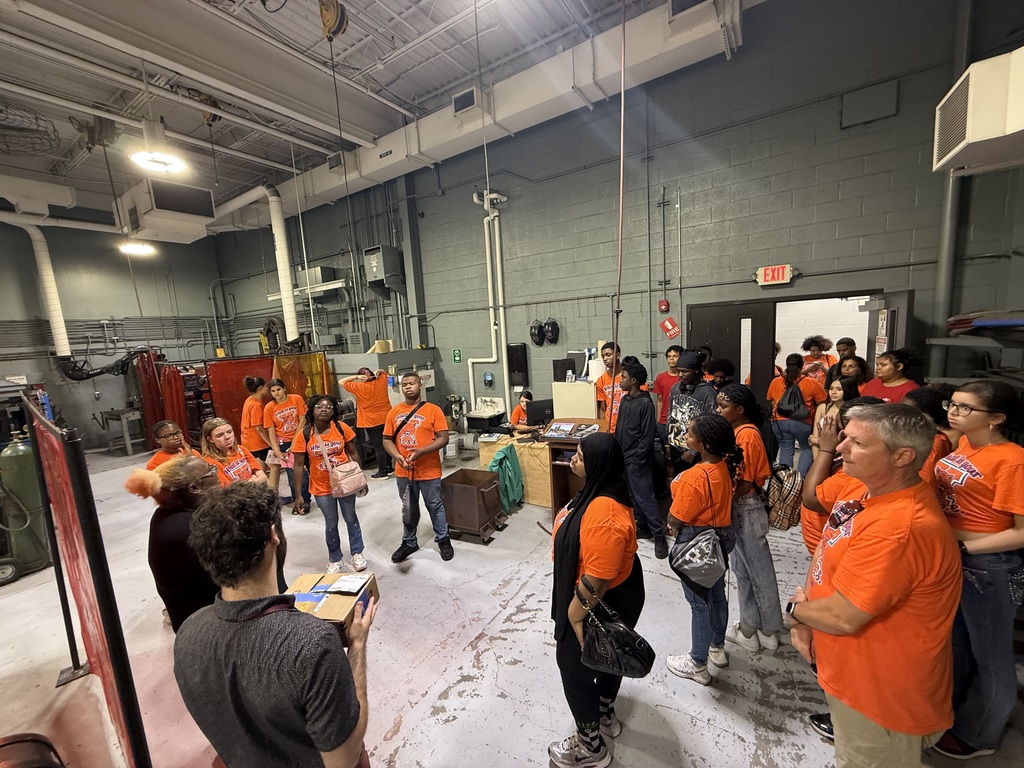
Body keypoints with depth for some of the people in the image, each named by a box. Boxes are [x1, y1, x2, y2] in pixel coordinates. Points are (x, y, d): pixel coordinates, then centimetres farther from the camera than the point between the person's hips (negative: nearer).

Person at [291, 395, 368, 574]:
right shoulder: (303, 435, -14)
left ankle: (357, 553, 36)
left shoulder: (342, 428, -13)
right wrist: (298, 495, -7)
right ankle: (335, 559, 36)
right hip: (321, 487, 0)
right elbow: (299, 465, -8)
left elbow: (353, 453, -3)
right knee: (331, 523, 15)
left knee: (350, 518, 16)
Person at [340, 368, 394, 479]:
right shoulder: (381, 381, 1)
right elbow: (384, 372, 22)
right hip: (386, 419, 5)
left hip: (372, 422, -5)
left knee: (378, 447, 1)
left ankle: (382, 472, 9)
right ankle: (389, 468, 28)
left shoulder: (359, 387, -11)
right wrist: (377, 371, 2)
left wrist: (356, 377, -12)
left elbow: (341, 382, -4)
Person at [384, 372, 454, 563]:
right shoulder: (394, 412, 2)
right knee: (408, 509, 19)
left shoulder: (433, 410, -9)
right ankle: (409, 543, 37)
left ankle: (443, 540, 31)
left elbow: (443, 438, -12)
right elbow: (387, 439, 4)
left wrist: (421, 451, -24)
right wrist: (397, 456, -14)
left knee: (435, 506, 12)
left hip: (428, 470, -3)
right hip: (403, 471, 4)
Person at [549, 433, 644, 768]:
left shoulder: (604, 514, -39)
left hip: (604, 604, -9)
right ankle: (606, 716, 56)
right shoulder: (601, 491, -7)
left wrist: (575, 617, -21)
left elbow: (597, 580, -33)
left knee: (574, 666, 14)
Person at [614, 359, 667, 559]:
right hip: (623, 457, 8)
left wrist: (637, 459, -16)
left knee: (645, 496, -3)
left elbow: (648, 436, -16)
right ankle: (643, 526, 30)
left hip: (637, 460, -8)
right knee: (633, 495, 16)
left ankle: (659, 534, 9)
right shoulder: (624, 401, 8)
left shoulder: (645, 403, -16)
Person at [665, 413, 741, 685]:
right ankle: (717, 648, 48)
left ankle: (697, 665, 30)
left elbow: (676, 519, -22)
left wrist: (671, 527, 1)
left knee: (699, 603, 10)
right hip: (721, 536, 8)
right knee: (717, 595, 25)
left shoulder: (695, 477, -32)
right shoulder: (725, 466, -7)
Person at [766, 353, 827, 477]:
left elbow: (771, 400, 14)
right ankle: (801, 477, 12)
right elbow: (822, 401, 5)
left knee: (786, 450, 12)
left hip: (780, 421, 2)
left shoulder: (775, 382, 3)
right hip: (802, 422, -1)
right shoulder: (811, 383, -2)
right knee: (807, 448, 19)